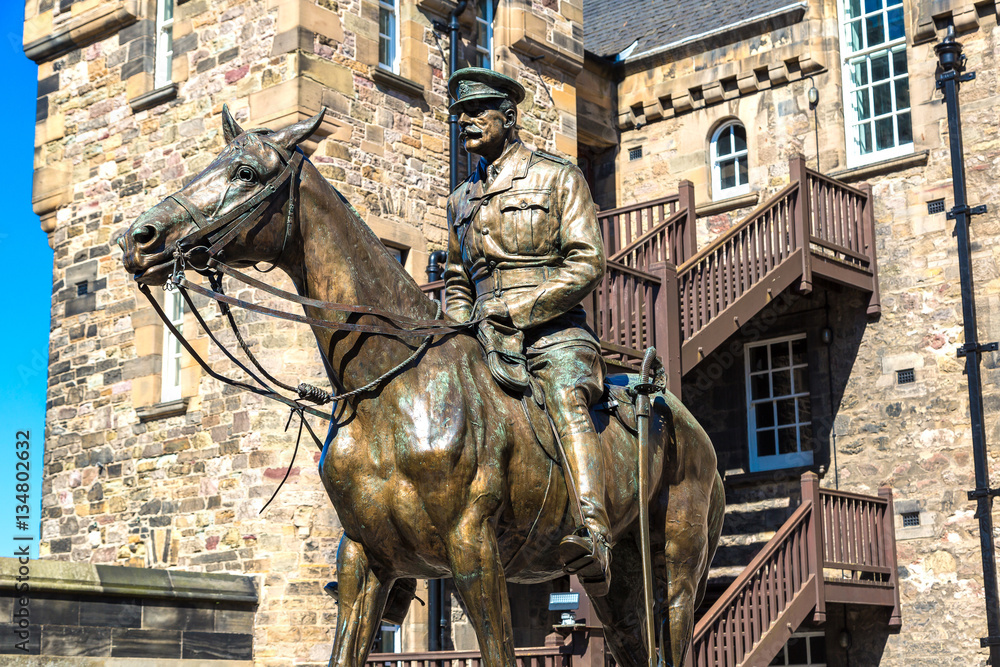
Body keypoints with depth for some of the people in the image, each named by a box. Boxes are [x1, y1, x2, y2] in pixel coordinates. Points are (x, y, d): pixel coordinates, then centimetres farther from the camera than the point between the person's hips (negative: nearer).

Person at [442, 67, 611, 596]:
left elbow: (586, 265, -4)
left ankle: (595, 539, -52)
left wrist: (514, 309, -13)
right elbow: (455, 281, 32)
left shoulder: (558, 177, 7)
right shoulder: (462, 199, 24)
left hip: (554, 336, -6)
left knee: (564, 400, -34)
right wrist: (463, 326, 8)